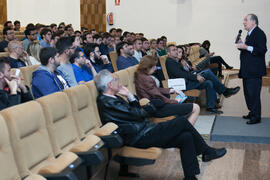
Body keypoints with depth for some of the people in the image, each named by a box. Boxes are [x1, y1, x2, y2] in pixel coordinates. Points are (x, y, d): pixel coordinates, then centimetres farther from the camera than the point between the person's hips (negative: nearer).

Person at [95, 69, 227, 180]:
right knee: (182, 121, -9)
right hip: (140, 138, -10)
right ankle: (207, 152, 9)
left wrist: (129, 95, 5)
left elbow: (134, 110, 15)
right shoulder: (107, 102, -16)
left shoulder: (111, 99, 16)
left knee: (186, 137, -1)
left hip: (143, 132, 10)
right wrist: (150, 107, 4)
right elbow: (137, 114, -14)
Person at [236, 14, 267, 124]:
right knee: (248, 93, 16)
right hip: (247, 71, 10)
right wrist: (242, 46, 6)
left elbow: (262, 50, -22)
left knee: (253, 93, -8)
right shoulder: (250, 34, 18)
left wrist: (246, 47, -25)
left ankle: (256, 117, 0)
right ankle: (252, 113, 27)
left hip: (254, 71, -10)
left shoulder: (259, 33, -12)